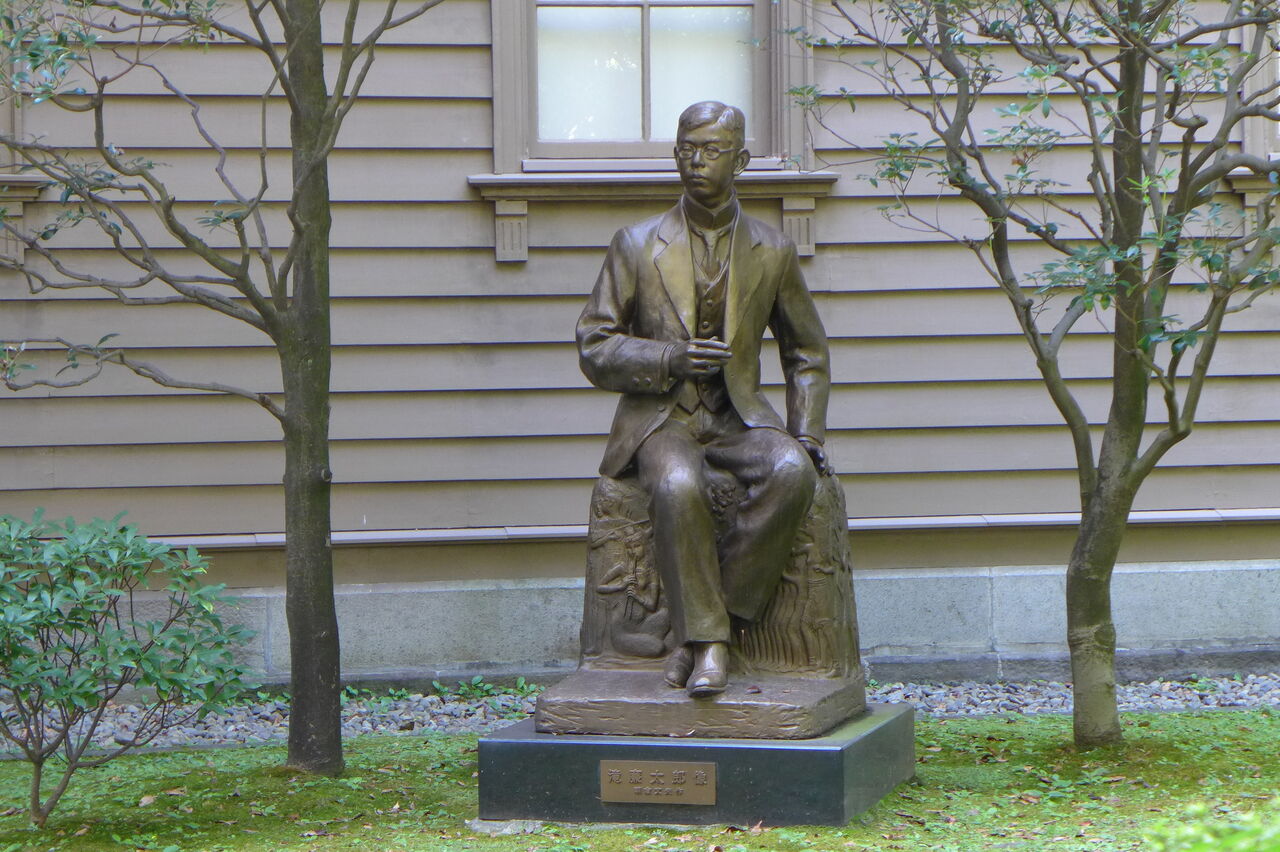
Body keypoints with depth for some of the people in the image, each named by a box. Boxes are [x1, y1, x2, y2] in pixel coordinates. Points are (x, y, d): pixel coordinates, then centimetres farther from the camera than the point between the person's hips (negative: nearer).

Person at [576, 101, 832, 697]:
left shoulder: (772, 252, 9)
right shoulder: (636, 246, 4)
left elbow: (806, 353, 19)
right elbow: (594, 349, 2)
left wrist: (806, 434, 3)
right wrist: (671, 358, -16)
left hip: (738, 418, 2)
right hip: (659, 418, -2)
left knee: (791, 473, -33)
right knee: (678, 488, -37)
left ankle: (718, 615, -25)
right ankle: (706, 639, -28)